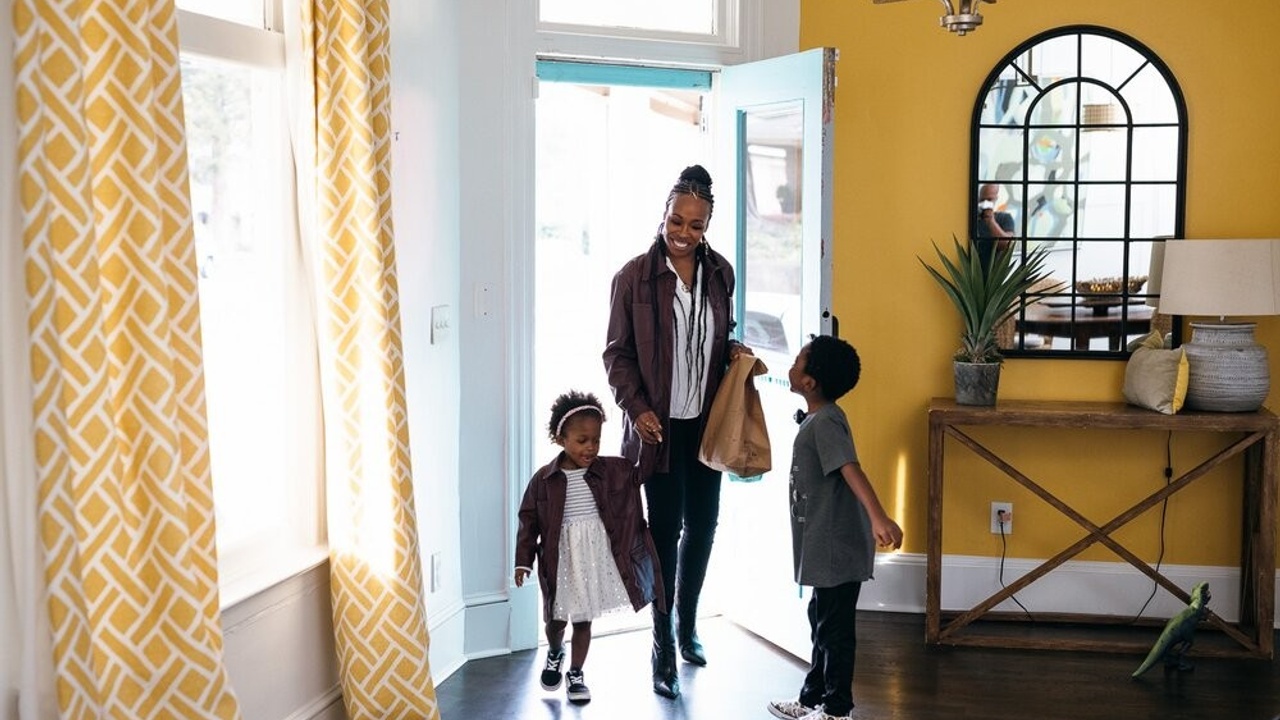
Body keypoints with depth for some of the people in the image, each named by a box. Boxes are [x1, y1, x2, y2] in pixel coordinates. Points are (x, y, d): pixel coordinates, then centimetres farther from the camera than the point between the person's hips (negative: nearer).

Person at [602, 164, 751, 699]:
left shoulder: (719, 273, 3)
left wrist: (734, 350, -4)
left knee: (703, 524, 12)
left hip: (707, 423, 4)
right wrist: (636, 408, -17)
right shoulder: (635, 276, -9)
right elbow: (617, 353, -6)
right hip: (659, 426, -4)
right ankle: (664, 646, 12)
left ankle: (687, 624, 34)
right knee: (666, 530, -1)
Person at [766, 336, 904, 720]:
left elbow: (852, 470, -34)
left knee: (835, 628, 1)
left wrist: (878, 517, -46)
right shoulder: (818, 419, 10)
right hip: (826, 548, 10)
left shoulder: (825, 423, -21)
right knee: (821, 620, 19)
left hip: (837, 550, -10)